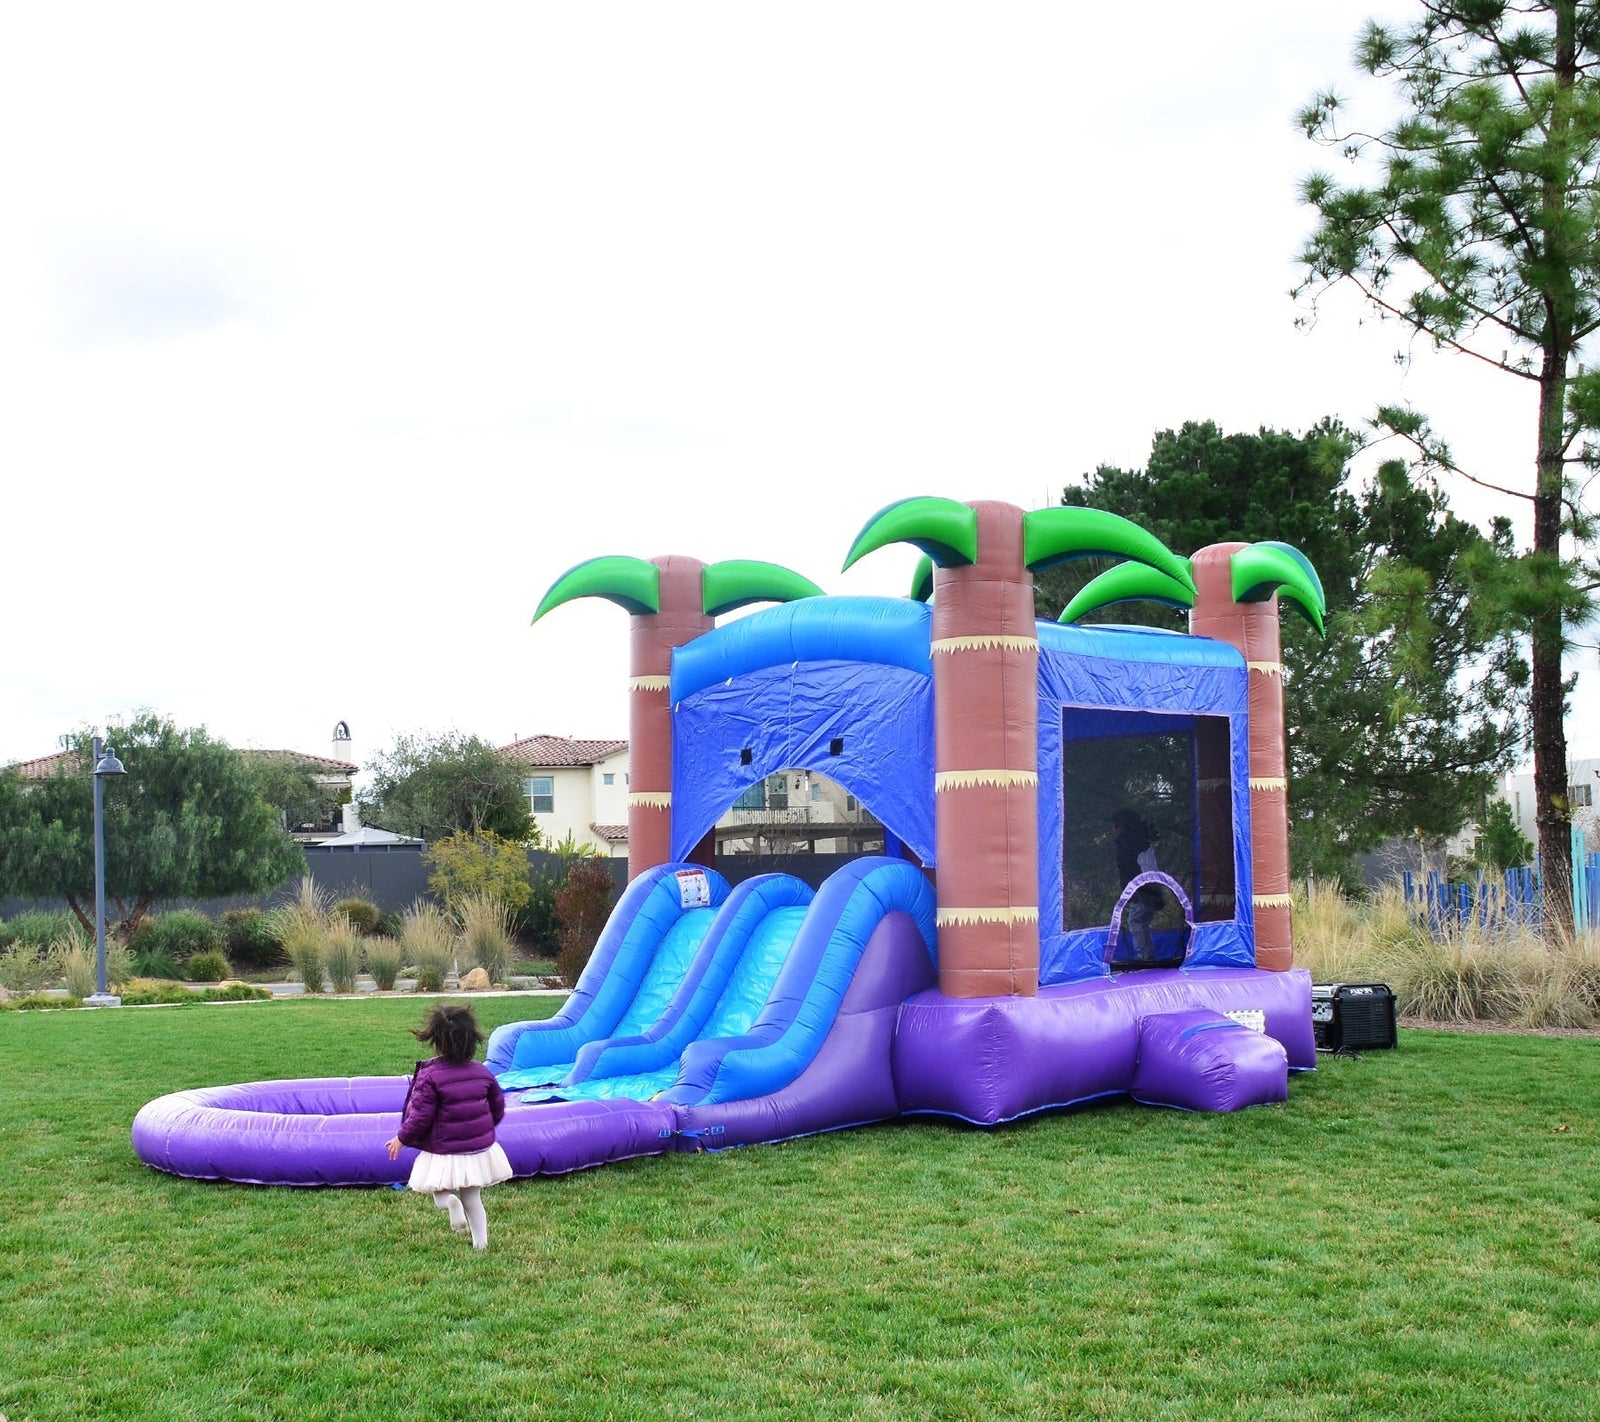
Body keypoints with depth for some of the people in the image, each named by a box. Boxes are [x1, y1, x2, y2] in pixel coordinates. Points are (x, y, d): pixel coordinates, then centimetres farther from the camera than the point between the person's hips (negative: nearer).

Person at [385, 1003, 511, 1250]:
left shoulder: (429, 1075, -17)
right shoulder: (482, 1072, -1)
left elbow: (420, 1116, -16)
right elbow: (498, 1107, 10)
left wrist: (402, 1139, 1)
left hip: (444, 1152, -4)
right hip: (480, 1148, 4)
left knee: (439, 1189, 15)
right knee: (473, 1198, 17)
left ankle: (448, 1201, -15)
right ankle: (481, 1241, 13)